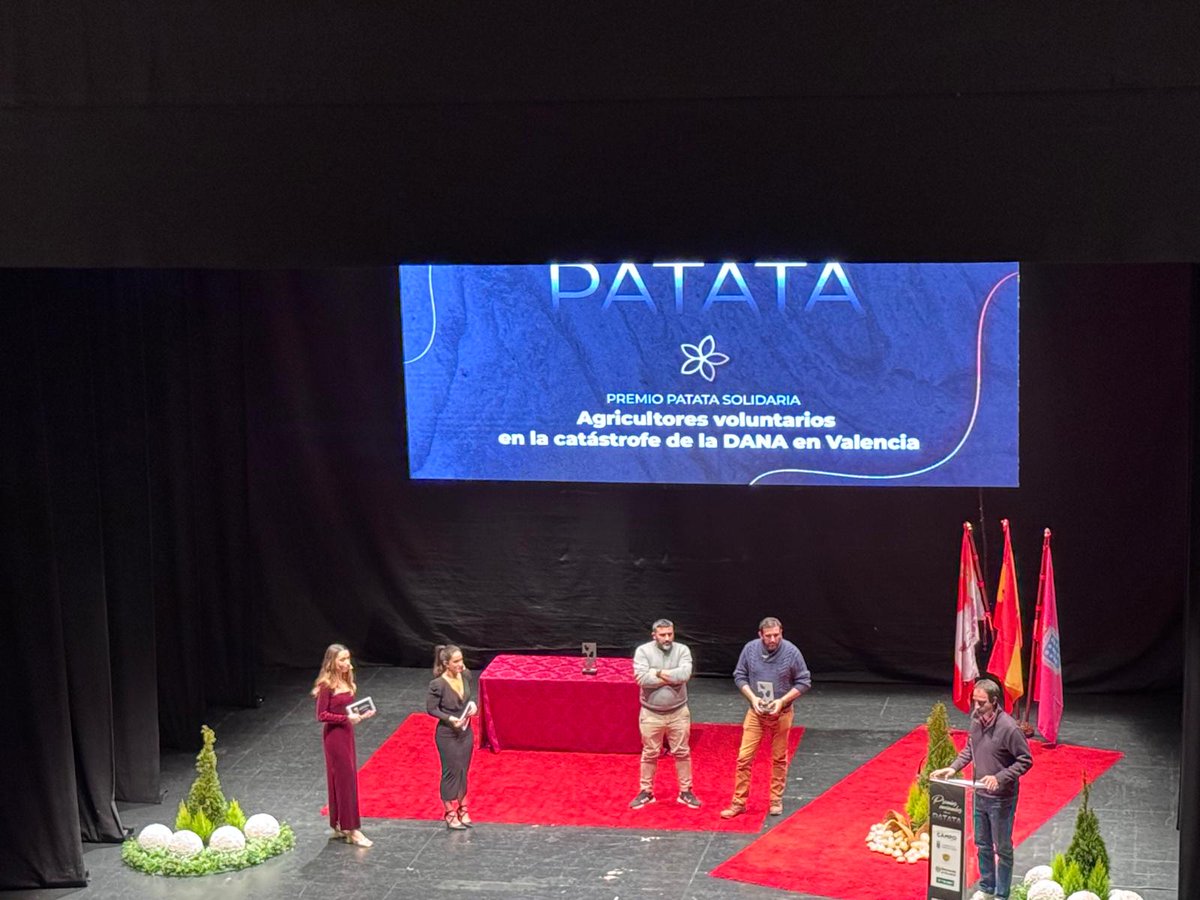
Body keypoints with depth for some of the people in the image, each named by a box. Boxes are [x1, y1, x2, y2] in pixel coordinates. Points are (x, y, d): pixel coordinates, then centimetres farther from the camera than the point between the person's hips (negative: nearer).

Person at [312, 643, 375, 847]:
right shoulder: (327, 685, -16)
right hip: (334, 735, -8)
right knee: (344, 779, -5)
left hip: (346, 733, 8)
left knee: (344, 779, 13)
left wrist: (360, 715, -1)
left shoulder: (346, 682, 8)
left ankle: (339, 826, 22)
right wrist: (346, 718, -23)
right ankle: (351, 829, -1)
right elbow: (321, 715, -18)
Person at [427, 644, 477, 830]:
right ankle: (450, 814, 19)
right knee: (451, 771, 5)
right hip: (447, 734, -6)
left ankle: (462, 810, 31)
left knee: (463, 770, 16)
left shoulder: (465, 675, -5)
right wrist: (449, 718, -24)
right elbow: (431, 708, -13)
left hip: (466, 731, 6)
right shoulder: (438, 684, -22)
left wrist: (472, 703, -7)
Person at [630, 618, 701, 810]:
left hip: (678, 713, 1)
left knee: (682, 753, 9)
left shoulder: (682, 650, -5)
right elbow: (642, 678, -21)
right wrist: (671, 677, -20)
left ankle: (685, 791, 20)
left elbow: (684, 674, -21)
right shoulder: (643, 651, -7)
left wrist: (658, 673, -19)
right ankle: (646, 791, 22)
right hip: (651, 714, -1)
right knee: (650, 754, 10)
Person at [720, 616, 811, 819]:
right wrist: (752, 697, -12)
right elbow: (739, 676, 3)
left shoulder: (791, 652, -13)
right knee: (744, 757, -2)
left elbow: (804, 681, -5)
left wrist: (782, 701, -15)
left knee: (779, 759, 10)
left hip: (782, 713, -1)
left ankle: (776, 801, 24)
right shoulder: (750, 649, -8)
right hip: (756, 712, 1)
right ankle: (738, 802, 6)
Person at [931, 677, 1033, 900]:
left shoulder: (1009, 728, -25)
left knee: (1002, 848, 9)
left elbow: (1025, 761, -17)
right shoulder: (976, 719, -5)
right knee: (982, 844, 21)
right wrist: (953, 768, -2)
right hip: (980, 795, 7)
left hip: (1001, 798, -7)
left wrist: (1000, 778, -26)